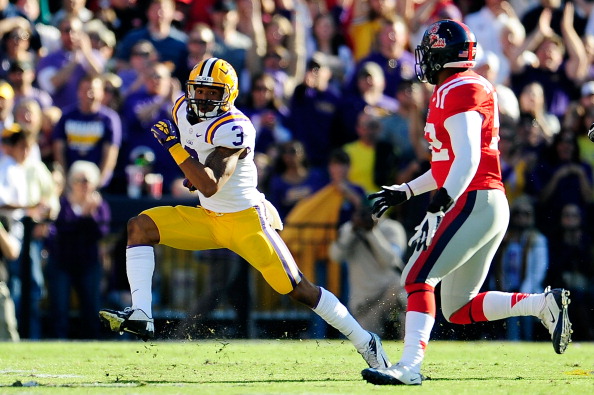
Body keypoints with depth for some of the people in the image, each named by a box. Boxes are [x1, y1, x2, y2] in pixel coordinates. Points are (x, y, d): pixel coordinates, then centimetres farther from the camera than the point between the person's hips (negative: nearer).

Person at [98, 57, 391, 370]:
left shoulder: (234, 128, -25)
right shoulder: (184, 110, -1)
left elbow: (210, 186, -34)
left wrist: (174, 147, -33)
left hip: (246, 220, -7)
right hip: (208, 219, 7)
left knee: (298, 289, -10)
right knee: (140, 226, -9)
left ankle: (365, 342, 3)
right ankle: (140, 316, -17)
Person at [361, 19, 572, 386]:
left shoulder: (456, 92, -11)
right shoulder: (475, 88, 20)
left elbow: (467, 159, -22)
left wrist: (439, 208, -31)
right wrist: (405, 192, 31)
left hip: (475, 204, -10)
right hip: (492, 206, 10)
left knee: (419, 278, -12)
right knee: (459, 310, 10)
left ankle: (410, 366, -20)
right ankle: (546, 304, 6)